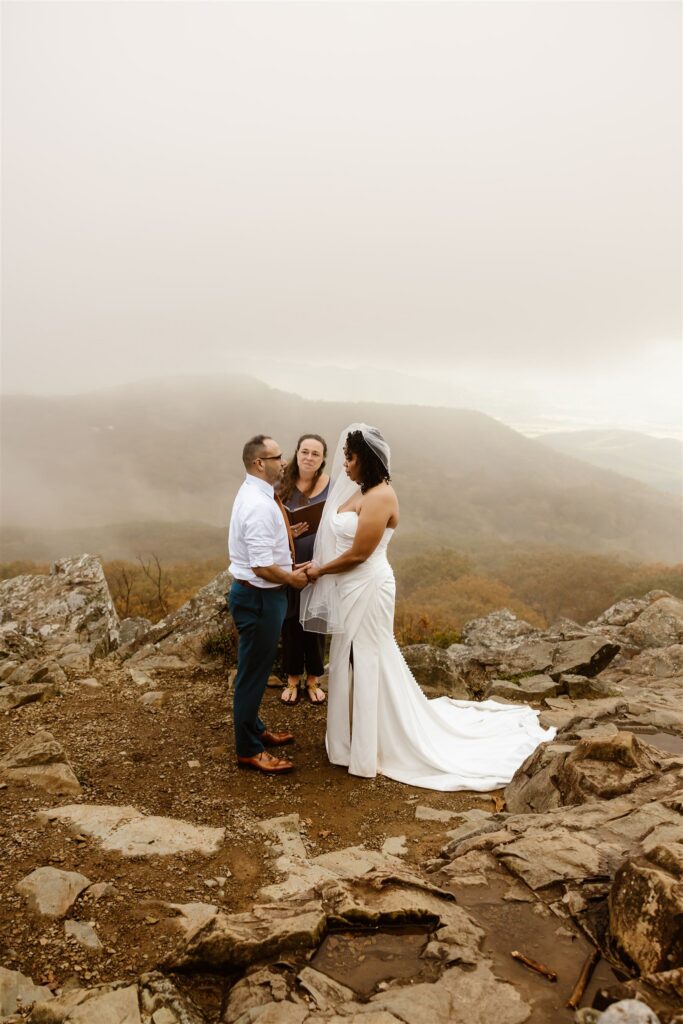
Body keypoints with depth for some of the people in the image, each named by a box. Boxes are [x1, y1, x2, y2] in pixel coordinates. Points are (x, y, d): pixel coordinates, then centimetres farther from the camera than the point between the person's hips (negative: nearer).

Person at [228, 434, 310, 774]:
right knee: (253, 672, 3)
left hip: (256, 594, 10)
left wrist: (289, 567, 13)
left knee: (256, 669, 23)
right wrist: (293, 578, -12)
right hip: (258, 597, -10)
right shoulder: (260, 505, -25)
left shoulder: (255, 494, 8)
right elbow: (263, 567, -28)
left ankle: (254, 730, 41)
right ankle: (248, 751, 18)